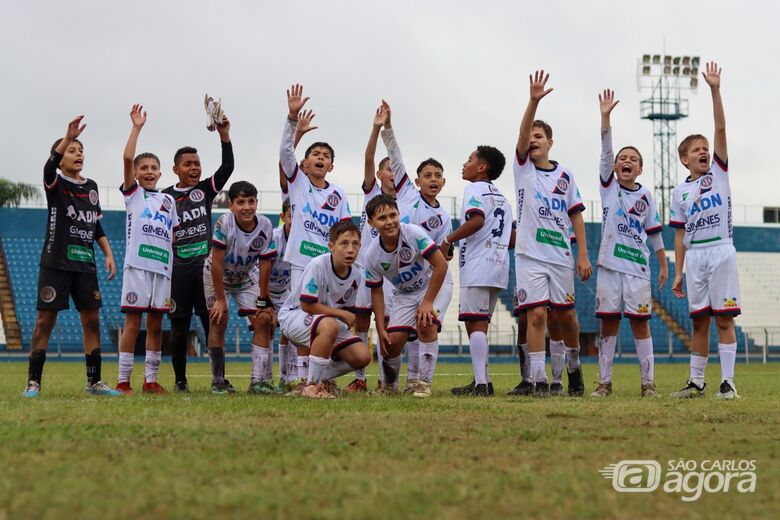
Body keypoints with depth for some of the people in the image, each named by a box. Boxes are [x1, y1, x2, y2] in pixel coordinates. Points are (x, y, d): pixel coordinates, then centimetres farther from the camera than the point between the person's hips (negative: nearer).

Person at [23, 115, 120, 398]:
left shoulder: (91, 186, 14)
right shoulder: (55, 183, -3)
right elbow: (49, 166, -27)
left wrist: (108, 253, 11)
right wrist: (69, 137, -39)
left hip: (85, 263, 5)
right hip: (56, 263, -5)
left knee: (92, 320, 3)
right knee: (45, 321, -4)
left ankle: (94, 381, 10)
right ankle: (33, 382, 0)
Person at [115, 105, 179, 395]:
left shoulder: (168, 200, 19)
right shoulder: (133, 193, 6)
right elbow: (127, 158, -8)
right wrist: (137, 128, -8)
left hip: (163, 267, 4)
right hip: (138, 265, -4)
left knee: (156, 324, 6)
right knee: (133, 322, -5)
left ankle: (151, 380, 12)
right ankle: (123, 381, -2)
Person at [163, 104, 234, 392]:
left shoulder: (205, 190, 8)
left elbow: (227, 167, -6)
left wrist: (224, 134, -18)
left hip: (206, 266, 1)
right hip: (178, 269, -1)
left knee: (213, 323, -2)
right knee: (179, 326, 3)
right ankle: (180, 380, 12)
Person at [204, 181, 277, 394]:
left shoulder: (265, 226, -22)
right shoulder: (224, 223, -31)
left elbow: (265, 263, -13)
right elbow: (217, 263, -27)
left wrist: (263, 299, -10)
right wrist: (220, 299, -25)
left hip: (246, 278, 3)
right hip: (217, 276, -3)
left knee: (263, 320, -9)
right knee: (218, 321, -15)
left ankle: (258, 381, -7)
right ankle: (218, 381, -5)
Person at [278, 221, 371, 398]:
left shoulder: (357, 276, -3)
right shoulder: (318, 265, -24)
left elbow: (348, 311, 10)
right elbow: (307, 305, -22)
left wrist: (350, 321, -10)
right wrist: (341, 314, -17)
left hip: (329, 320, 7)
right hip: (294, 315, -7)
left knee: (362, 357, -12)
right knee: (330, 326, -40)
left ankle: (323, 377, 14)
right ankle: (311, 384, -25)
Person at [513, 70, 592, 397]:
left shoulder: (564, 175, 9)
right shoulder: (523, 168, 4)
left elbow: (576, 215, 8)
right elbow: (521, 133, -13)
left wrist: (583, 255, 1)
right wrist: (533, 101, -28)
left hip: (561, 255, 2)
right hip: (530, 255, -2)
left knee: (566, 314, 9)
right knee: (536, 314, -10)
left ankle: (574, 365, 32)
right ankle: (539, 380, -8)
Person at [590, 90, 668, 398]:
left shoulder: (645, 196, 7)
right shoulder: (608, 186, 5)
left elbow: (654, 233, 12)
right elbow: (605, 153, -7)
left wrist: (663, 266, 12)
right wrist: (605, 117, -18)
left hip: (637, 266, 0)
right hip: (609, 265, 0)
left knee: (640, 322, 0)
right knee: (608, 323, 2)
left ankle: (648, 383, 4)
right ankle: (604, 382, 7)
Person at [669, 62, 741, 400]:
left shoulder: (719, 172, 6)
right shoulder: (680, 192, 11)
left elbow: (721, 128, -4)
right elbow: (680, 236, 11)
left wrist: (715, 90, -11)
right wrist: (678, 273, 6)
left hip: (721, 251, -2)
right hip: (695, 257, 3)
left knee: (724, 319, -5)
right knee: (699, 321, 6)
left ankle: (728, 381, -5)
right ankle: (696, 382, 12)